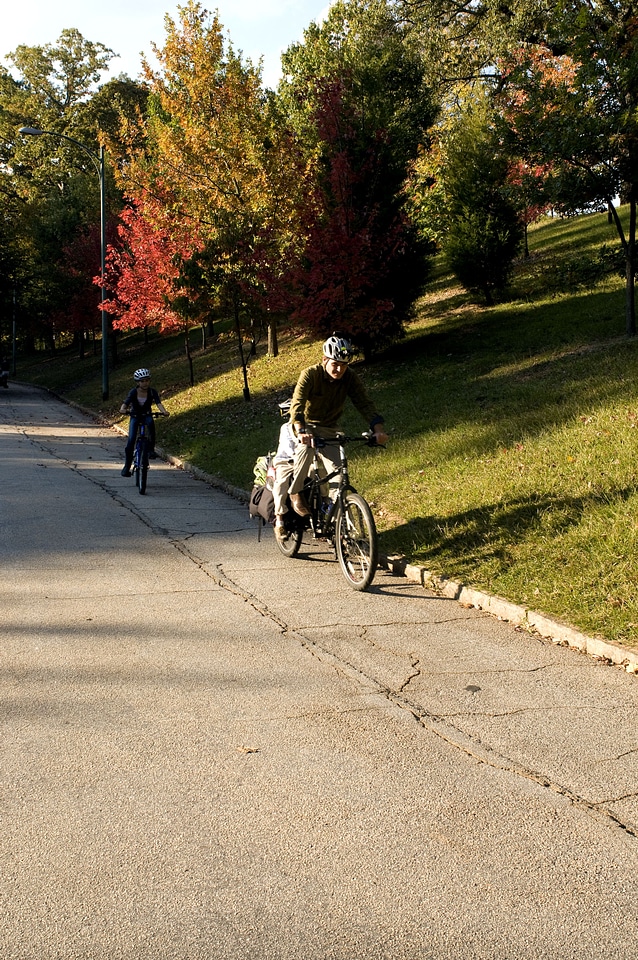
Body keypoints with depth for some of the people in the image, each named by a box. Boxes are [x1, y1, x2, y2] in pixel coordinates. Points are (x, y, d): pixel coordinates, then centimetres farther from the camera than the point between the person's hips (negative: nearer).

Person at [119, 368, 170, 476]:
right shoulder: (133, 392, -18)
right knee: (131, 440, -14)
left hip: (147, 415, 0)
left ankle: (151, 449, -25)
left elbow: (158, 403, -28)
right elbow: (126, 402, -31)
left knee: (151, 423, -36)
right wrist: (123, 409, -54)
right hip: (135, 416, 0)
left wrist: (164, 411, -49)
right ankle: (127, 465, -1)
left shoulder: (152, 391, -15)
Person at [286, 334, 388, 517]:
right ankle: (295, 492, -19)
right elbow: (297, 404, -34)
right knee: (307, 446, -36)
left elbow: (364, 403, -19)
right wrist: (301, 431, -52)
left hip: (329, 429, 3)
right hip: (306, 425, -3)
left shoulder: (350, 378, -13)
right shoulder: (310, 374, -23)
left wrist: (378, 428, -37)